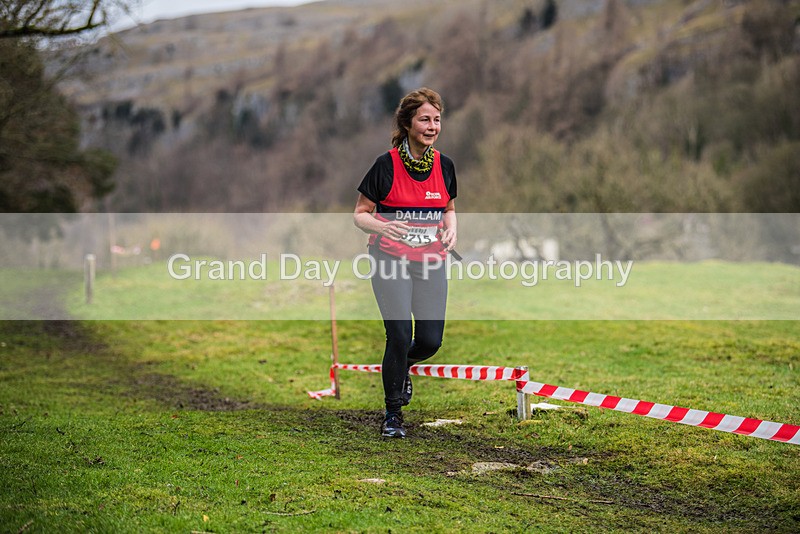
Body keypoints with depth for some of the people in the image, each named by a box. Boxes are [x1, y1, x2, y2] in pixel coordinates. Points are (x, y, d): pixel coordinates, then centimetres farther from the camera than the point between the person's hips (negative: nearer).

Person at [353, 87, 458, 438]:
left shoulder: (444, 165, 2)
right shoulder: (386, 165, -11)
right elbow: (360, 214, -5)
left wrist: (451, 228, -5)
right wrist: (382, 226, -26)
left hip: (431, 262, 4)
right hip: (390, 261, -4)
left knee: (430, 340, -1)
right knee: (400, 335, -13)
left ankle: (401, 366, 36)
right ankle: (392, 413, 7)